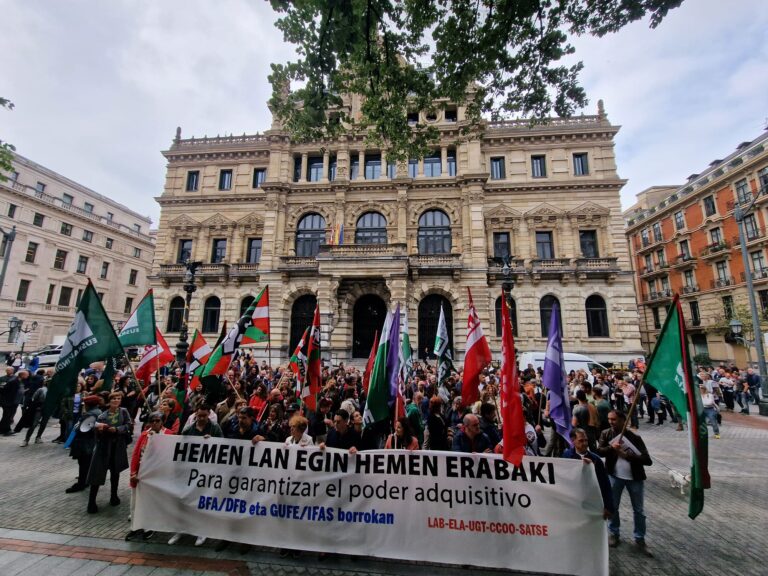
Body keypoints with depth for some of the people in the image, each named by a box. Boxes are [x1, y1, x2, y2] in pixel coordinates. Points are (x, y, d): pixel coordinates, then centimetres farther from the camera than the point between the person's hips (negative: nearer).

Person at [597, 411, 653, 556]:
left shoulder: (634, 436, -14)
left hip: (634, 477, -2)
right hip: (614, 476, 2)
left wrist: (626, 455, -26)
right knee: (612, 506, 12)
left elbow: (647, 460, -16)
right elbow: (599, 451, -11)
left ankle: (640, 539, 31)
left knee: (639, 510, 12)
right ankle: (613, 534, 31)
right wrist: (611, 447, -28)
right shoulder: (606, 434, -5)